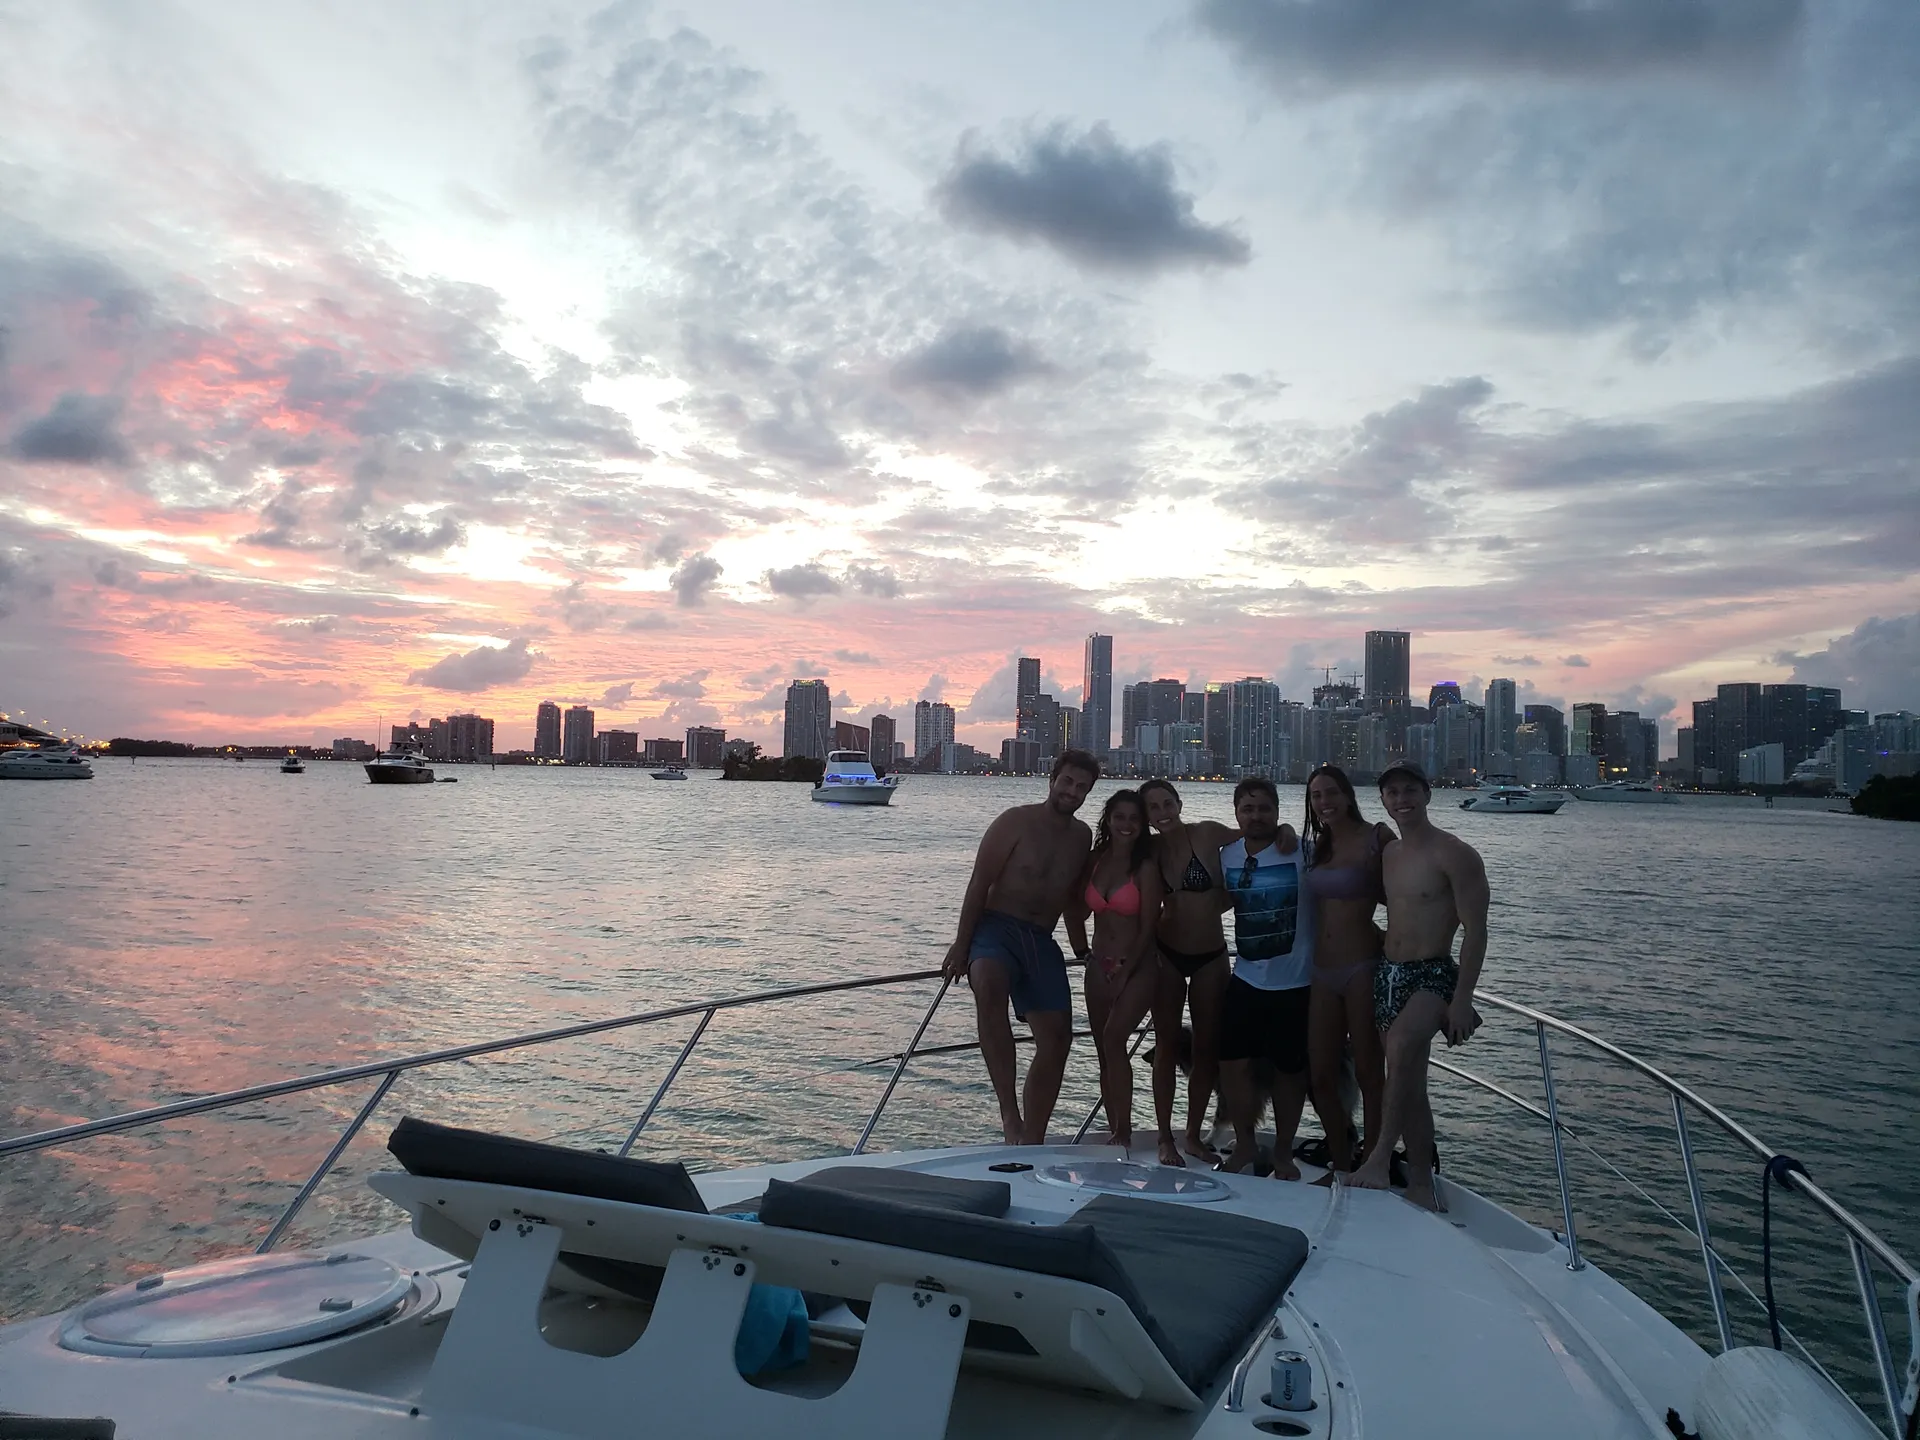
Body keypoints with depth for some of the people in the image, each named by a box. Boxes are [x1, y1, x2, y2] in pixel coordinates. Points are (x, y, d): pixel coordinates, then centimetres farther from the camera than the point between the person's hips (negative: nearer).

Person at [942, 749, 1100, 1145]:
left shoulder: (1082, 837, 13)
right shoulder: (1016, 822, -5)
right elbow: (979, 884, -8)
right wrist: (961, 946, -12)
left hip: (1042, 941, 6)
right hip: (997, 927, -6)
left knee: (1057, 1036, -2)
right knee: (989, 984, -37)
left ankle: (1032, 1141, 11)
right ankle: (1009, 1113, -37)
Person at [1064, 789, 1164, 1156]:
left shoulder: (1146, 868, -8)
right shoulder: (1095, 861, 6)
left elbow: (1147, 928, -10)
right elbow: (1076, 912, 17)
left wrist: (1124, 974, -12)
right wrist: (1083, 952, 10)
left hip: (1137, 967, -5)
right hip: (1100, 967, 5)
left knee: (1113, 1038, -23)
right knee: (1105, 1053, 8)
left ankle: (1124, 1133, -16)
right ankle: (1114, 1133, 18)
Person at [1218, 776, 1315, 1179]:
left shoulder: (1300, 853, -13)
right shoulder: (1227, 855, 2)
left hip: (1294, 982, -3)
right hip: (1246, 979, 4)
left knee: (1289, 1069, 9)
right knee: (1233, 1063, 2)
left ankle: (1283, 1152, 28)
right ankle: (1245, 1144, 24)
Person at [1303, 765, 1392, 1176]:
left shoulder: (1376, 838, -7)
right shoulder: (1317, 846, 13)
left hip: (1361, 967, -7)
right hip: (1323, 969, 7)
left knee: (1368, 1073, 4)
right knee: (1321, 1075, 11)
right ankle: (1340, 1164, 28)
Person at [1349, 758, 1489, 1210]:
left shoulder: (1454, 854, -11)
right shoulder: (1387, 854, 12)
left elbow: (1475, 931, -13)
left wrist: (1462, 998, -19)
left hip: (1432, 975, -7)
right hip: (1387, 973, 7)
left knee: (1402, 1044, -34)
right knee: (1408, 1080, 11)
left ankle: (1380, 1154, -27)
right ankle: (1421, 1181, 20)